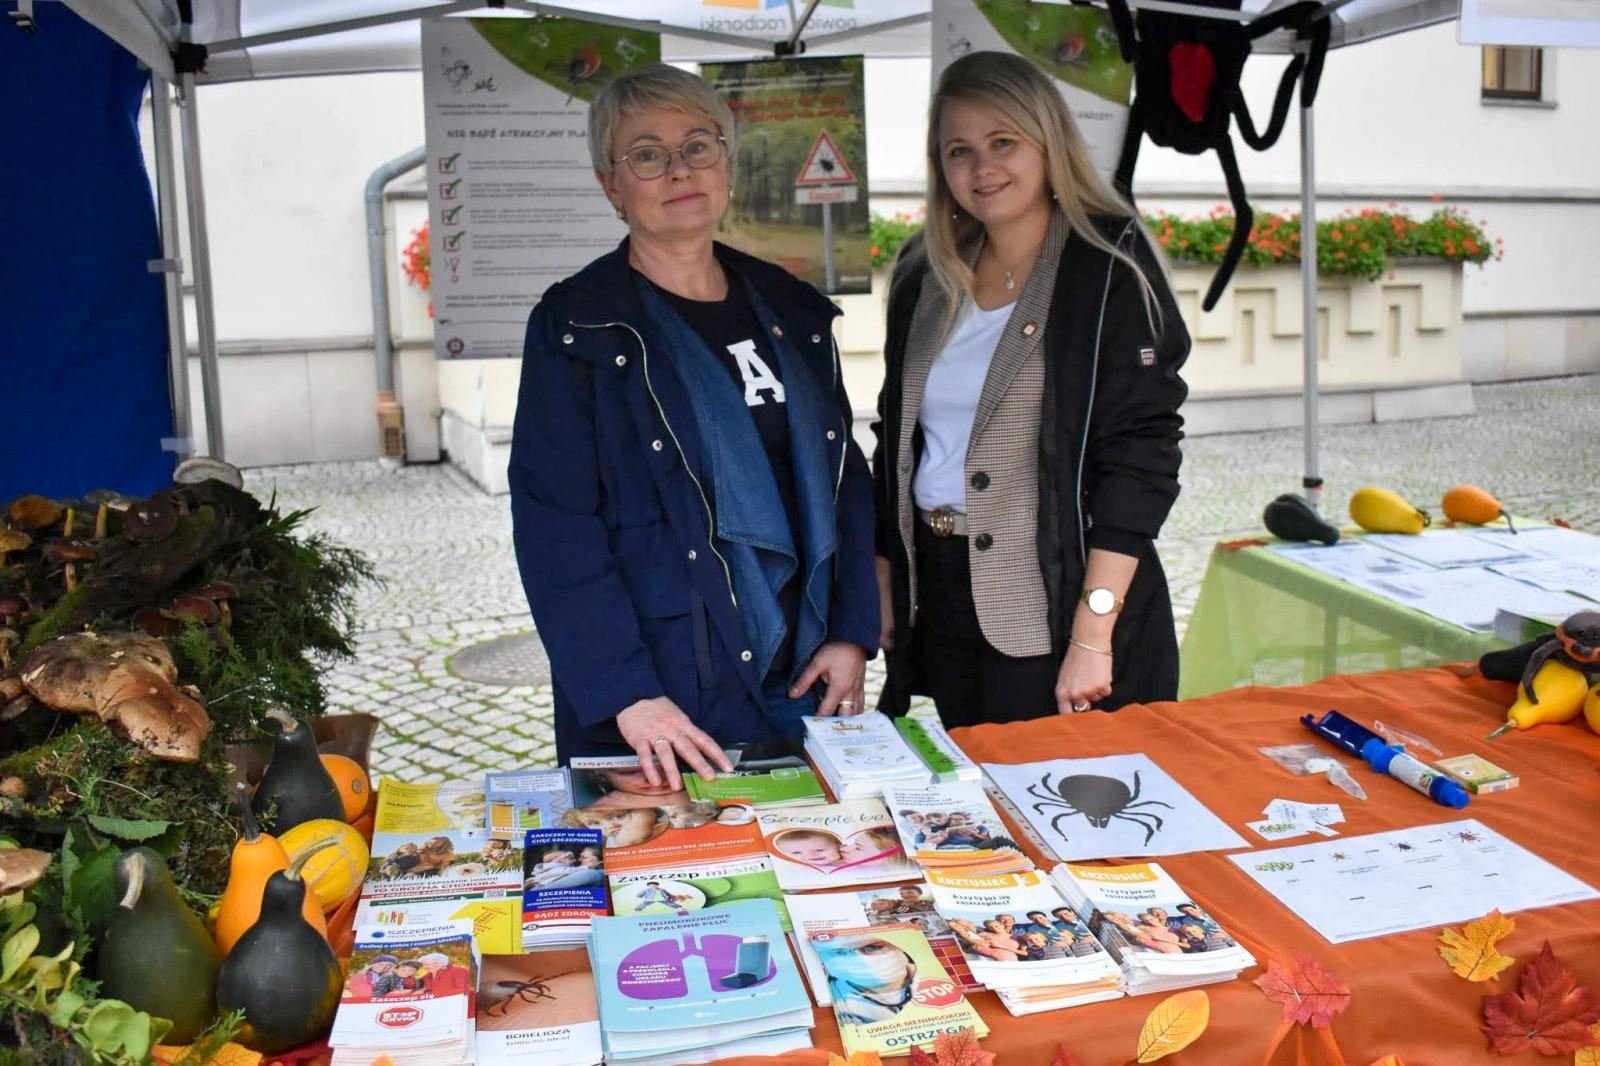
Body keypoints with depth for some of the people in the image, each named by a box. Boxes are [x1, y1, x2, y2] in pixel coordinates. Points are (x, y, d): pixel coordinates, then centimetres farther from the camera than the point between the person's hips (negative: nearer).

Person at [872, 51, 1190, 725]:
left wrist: (1092, 636, -19)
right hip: (939, 599, 5)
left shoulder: (1110, 270, -8)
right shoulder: (925, 276, 8)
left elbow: (1139, 457, -14)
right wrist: (883, 583, 10)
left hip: (1062, 596, -5)